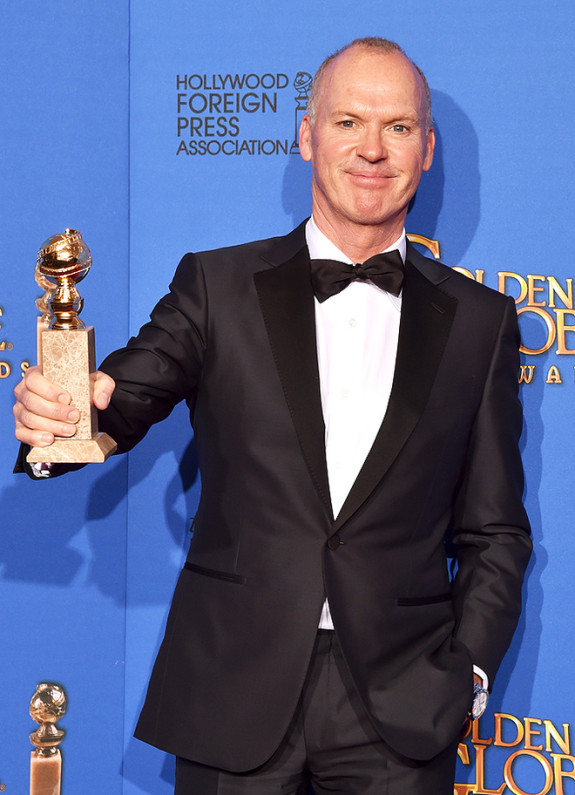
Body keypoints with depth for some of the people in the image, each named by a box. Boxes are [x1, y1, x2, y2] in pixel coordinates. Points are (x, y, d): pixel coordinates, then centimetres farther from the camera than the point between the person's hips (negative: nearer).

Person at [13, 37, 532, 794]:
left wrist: (467, 670, -1)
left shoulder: (479, 321, 7)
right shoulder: (218, 286, 4)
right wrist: (60, 409, -31)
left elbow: (495, 531, 9)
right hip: (233, 698, 0)